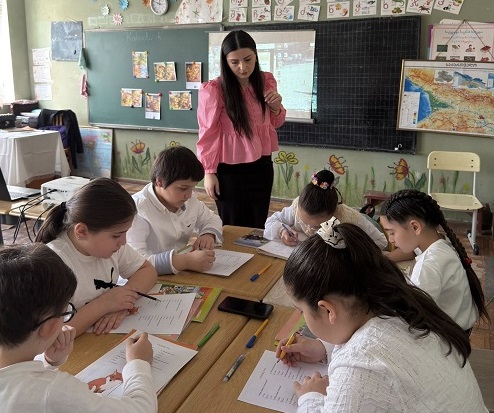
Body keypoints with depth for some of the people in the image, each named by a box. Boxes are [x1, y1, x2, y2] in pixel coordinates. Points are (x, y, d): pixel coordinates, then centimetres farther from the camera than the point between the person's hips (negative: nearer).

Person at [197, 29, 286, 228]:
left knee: (258, 226, 16)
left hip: (262, 165, 5)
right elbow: (208, 133, -9)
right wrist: (209, 172, -9)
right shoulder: (214, 90, -14)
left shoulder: (266, 81, 2)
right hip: (230, 169, -5)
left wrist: (276, 107, -7)